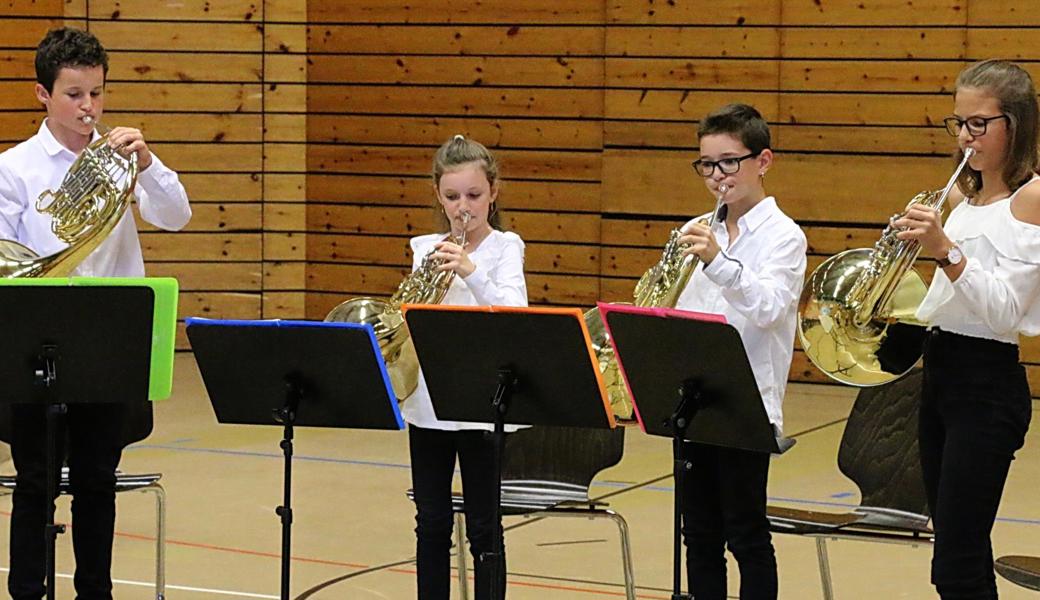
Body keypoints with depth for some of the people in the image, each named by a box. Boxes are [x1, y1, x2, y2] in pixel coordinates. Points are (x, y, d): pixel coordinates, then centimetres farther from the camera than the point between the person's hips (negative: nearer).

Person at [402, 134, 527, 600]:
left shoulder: (504, 247, -3)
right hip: (428, 404, 4)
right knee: (432, 525, 10)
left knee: (483, 528, 3)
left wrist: (470, 271, -35)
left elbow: (512, 313, -20)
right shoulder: (425, 248, 8)